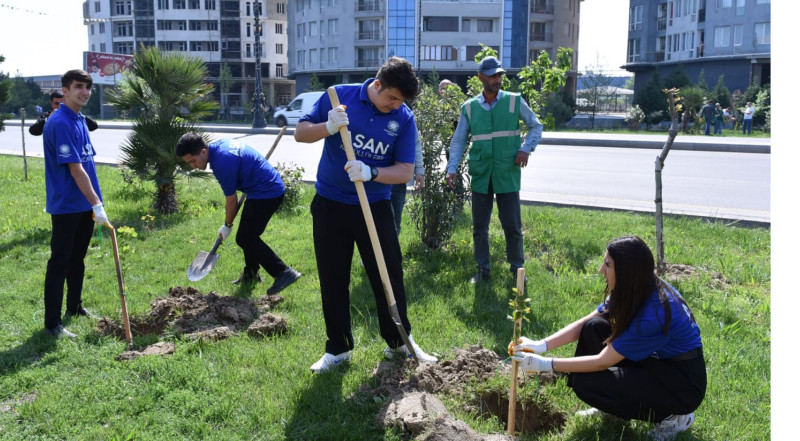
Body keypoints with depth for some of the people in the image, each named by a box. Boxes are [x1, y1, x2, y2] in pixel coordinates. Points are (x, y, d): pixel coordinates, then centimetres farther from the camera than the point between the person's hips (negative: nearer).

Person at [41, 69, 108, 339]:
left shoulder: (80, 120, 10)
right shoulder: (59, 123, -19)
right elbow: (75, 169, -23)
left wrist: (95, 202, 16)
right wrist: (97, 205, -23)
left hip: (85, 205, 9)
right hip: (66, 206, -9)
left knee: (77, 258, 19)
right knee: (60, 262, -2)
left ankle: (75, 307, 33)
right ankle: (52, 323, 6)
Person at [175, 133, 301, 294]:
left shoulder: (222, 163, -24)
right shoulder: (219, 144, 5)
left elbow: (231, 201, -13)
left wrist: (227, 225, 3)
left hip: (266, 194, -10)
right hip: (273, 188, 10)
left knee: (245, 238, -9)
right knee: (249, 235, 18)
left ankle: (283, 272, -13)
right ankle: (251, 275, 31)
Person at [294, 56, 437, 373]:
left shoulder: (404, 119, -5)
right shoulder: (339, 97, -6)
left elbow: (405, 171, -8)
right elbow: (300, 133, -2)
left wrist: (370, 173, -26)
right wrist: (329, 127, -23)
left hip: (376, 206, 0)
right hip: (330, 204, 0)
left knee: (389, 276, 5)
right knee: (333, 279, 7)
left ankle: (399, 343, 23)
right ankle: (338, 348, 22)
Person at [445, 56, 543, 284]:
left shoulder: (515, 101, 1)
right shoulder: (469, 108, 5)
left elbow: (536, 126, 10)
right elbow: (458, 141, 7)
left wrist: (526, 148, -7)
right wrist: (452, 168, -5)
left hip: (507, 174, -2)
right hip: (480, 176, 2)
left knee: (512, 226, 3)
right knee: (479, 227, 8)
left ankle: (517, 268, 22)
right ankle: (483, 269, 23)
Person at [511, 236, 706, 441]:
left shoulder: (654, 313, -31)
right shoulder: (634, 292, -5)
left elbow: (602, 362, -24)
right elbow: (583, 324, 0)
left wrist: (546, 364, -21)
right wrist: (540, 345, -12)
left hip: (683, 383, -8)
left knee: (585, 383, -19)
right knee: (594, 327, -7)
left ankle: (672, 416, -3)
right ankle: (610, 409, 10)